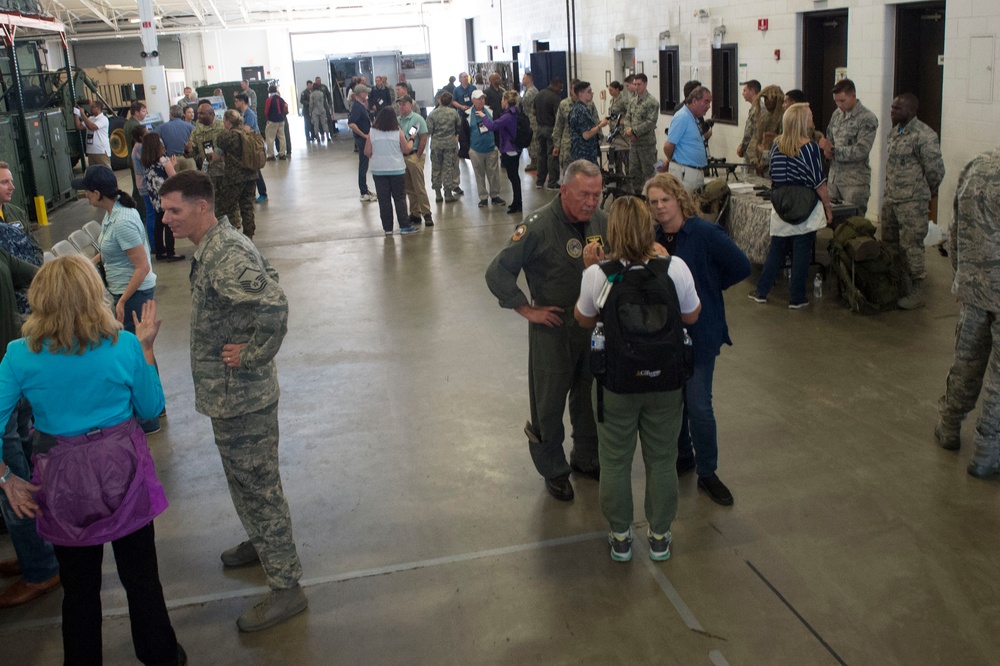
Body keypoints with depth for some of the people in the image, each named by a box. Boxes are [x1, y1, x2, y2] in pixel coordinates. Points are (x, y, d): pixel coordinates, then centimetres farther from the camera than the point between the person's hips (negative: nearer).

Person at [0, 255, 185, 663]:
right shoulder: (124, 345, -14)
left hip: (63, 482, 0)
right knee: (141, 577, 17)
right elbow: (150, 409, 0)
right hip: (122, 472, 0)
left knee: (79, 588, 18)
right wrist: (145, 347, 4)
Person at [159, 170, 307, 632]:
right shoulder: (213, 248, 8)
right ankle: (262, 543, 47)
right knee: (243, 479, 26)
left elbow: (274, 305, -38)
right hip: (227, 394, 10)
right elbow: (264, 278, 20)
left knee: (258, 486, 0)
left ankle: (286, 587, 12)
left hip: (242, 397, -10)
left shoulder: (227, 255, -25)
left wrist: (252, 356, -25)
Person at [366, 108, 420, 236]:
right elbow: (406, 149, -2)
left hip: (378, 171, 1)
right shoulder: (398, 133, -7)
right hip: (397, 170, -1)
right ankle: (404, 226, 6)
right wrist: (411, 140, 17)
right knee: (400, 198, 7)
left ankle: (387, 228, 9)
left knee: (384, 200, 6)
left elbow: (367, 152, -3)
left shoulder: (372, 133, -5)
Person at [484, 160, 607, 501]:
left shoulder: (601, 221, -3)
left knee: (590, 396, 19)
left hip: (593, 325, 5)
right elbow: (497, 272, -18)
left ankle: (586, 458, 39)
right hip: (553, 329, -5)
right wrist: (528, 309, -15)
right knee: (549, 402, 8)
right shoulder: (538, 227, -20)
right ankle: (553, 469, 27)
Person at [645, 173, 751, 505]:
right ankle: (682, 456, 36)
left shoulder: (705, 233, -13)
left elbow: (741, 268, -9)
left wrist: (704, 287, -5)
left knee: (698, 404, -2)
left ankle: (707, 472, 15)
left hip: (699, 331, -5)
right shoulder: (653, 237, 2)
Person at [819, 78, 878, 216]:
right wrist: (827, 150, -1)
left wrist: (833, 150, -18)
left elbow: (861, 151, -18)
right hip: (834, 175, 6)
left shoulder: (867, 119, -11)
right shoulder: (837, 114, 10)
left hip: (855, 180, -6)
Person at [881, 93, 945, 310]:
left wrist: (927, 193, -1)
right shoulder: (895, 131, 10)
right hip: (890, 198, 9)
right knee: (889, 244, 15)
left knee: (911, 247, -4)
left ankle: (917, 291, 6)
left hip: (912, 202, -9)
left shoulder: (924, 136, -18)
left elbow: (936, 170, -14)